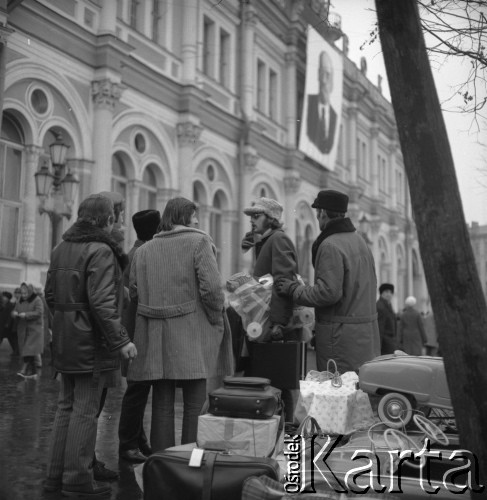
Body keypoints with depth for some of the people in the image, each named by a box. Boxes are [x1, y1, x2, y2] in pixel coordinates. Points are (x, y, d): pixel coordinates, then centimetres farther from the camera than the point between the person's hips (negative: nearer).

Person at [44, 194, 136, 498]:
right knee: (85, 410, -1)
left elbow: (51, 294, 15)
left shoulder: (61, 248, 10)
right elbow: (102, 302, -23)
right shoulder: (101, 251, -16)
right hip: (91, 342, -8)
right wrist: (121, 340, -19)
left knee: (67, 405, 16)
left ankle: (57, 474, 23)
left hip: (65, 341, 8)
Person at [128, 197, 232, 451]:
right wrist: (217, 322, -3)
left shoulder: (143, 250, 11)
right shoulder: (199, 242, -5)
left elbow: (134, 292, 7)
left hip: (153, 337, 5)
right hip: (191, 336, -4)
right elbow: (211, 287, -15)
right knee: (194, 405, 4)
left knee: (162, 403, 13)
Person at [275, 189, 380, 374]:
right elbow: (371, 283, 17)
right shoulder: (359, 239, 14)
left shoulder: (330, 246, -15)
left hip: (341, 335, -9)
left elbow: (328, 292, -21)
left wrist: (293, 289, -8)